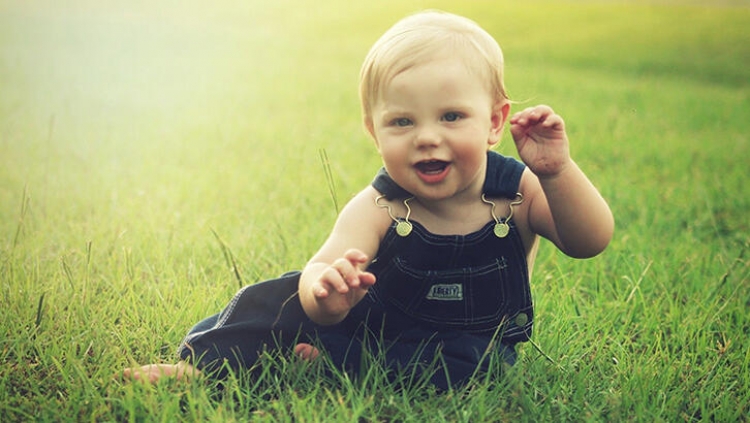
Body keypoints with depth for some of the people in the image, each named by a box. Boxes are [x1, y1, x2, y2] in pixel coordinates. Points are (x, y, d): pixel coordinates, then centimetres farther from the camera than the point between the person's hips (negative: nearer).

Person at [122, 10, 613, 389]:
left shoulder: (519, 193, -15)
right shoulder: (378, 209, -19)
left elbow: (591, 241, -24)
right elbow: (322, 268, -34)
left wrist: (557, 172, -41)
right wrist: (325, 291, -60)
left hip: (471, 339, 0)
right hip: (374, 322, 1)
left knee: (470, 360, -34)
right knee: (292, 295, -19)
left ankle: (331, 363, -26)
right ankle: (207, 364, -10)